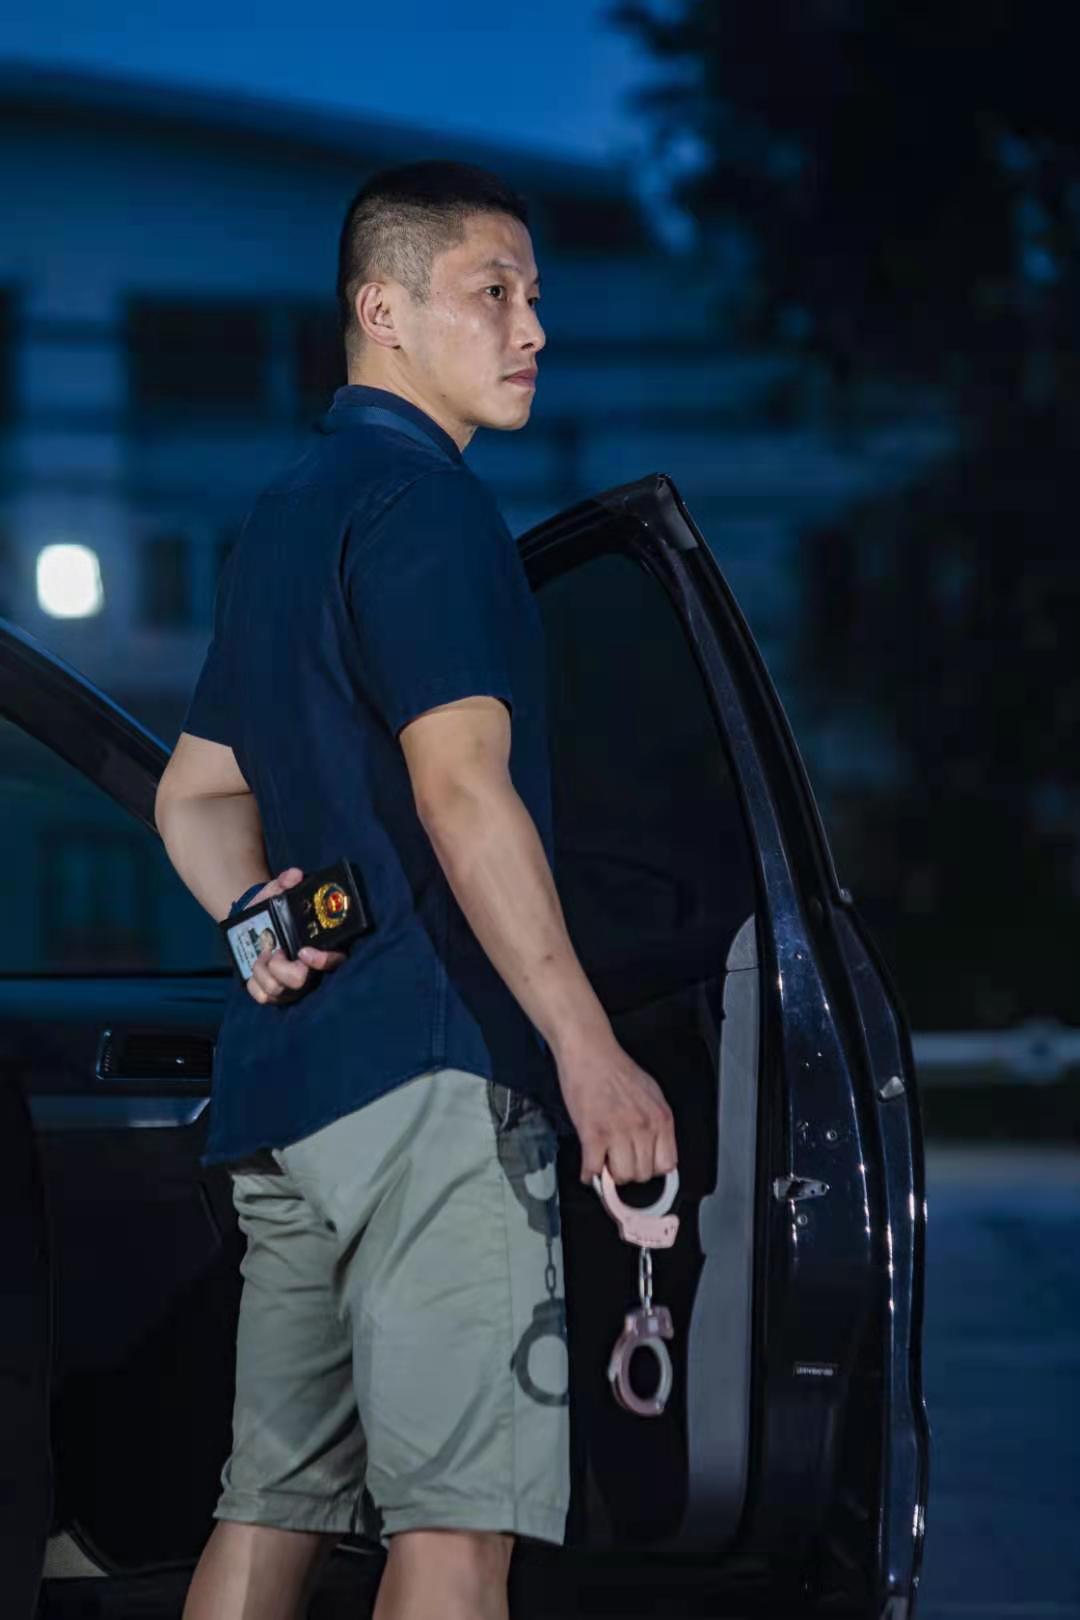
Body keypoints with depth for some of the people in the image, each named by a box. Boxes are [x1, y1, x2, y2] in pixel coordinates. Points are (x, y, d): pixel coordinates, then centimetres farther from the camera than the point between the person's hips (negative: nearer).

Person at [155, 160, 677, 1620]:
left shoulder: (284, 515, 22)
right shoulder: (423, 502, -9)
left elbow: (197, 792, 27)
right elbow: (460, 787, -20)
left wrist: (261, 920, 7)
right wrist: (589, 1045, -22)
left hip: (285, 1068, 10)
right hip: (430, 1061, -10)